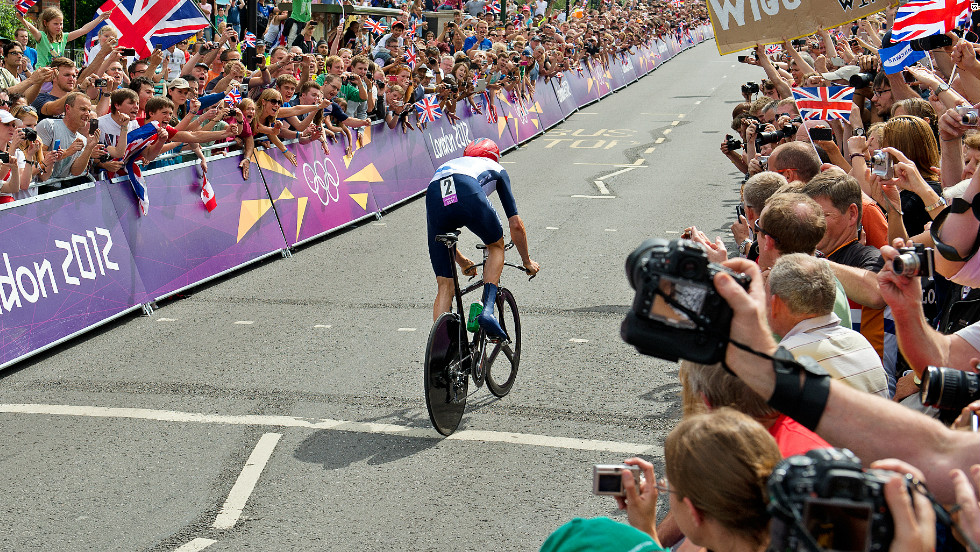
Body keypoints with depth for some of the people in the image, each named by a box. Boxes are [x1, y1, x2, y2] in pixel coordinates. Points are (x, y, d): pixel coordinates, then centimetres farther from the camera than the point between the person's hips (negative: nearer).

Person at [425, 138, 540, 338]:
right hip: (469, 197, -3)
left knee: (444, 285, 13)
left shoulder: (448, 165, 45)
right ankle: (488, 310, 11)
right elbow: (516, 224, 34)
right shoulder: (496, 170, 37)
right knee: (496, 246, 29)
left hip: (434, 201, 3)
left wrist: (463, 262, 62)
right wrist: (527, 261, 48)